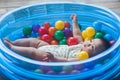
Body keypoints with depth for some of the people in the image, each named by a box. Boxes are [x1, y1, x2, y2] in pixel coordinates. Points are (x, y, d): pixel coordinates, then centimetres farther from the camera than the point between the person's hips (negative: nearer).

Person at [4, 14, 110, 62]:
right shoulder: (81, 45, 1)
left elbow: (66, 61, -38)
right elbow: (77, 34, 18)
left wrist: (53, 58, -52)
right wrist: (75, 22, 23)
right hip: (50, 47, 9)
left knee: (32, 51, -16)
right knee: (33, 41, 8)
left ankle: (10, 47, 4)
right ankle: (12, 43, 20)